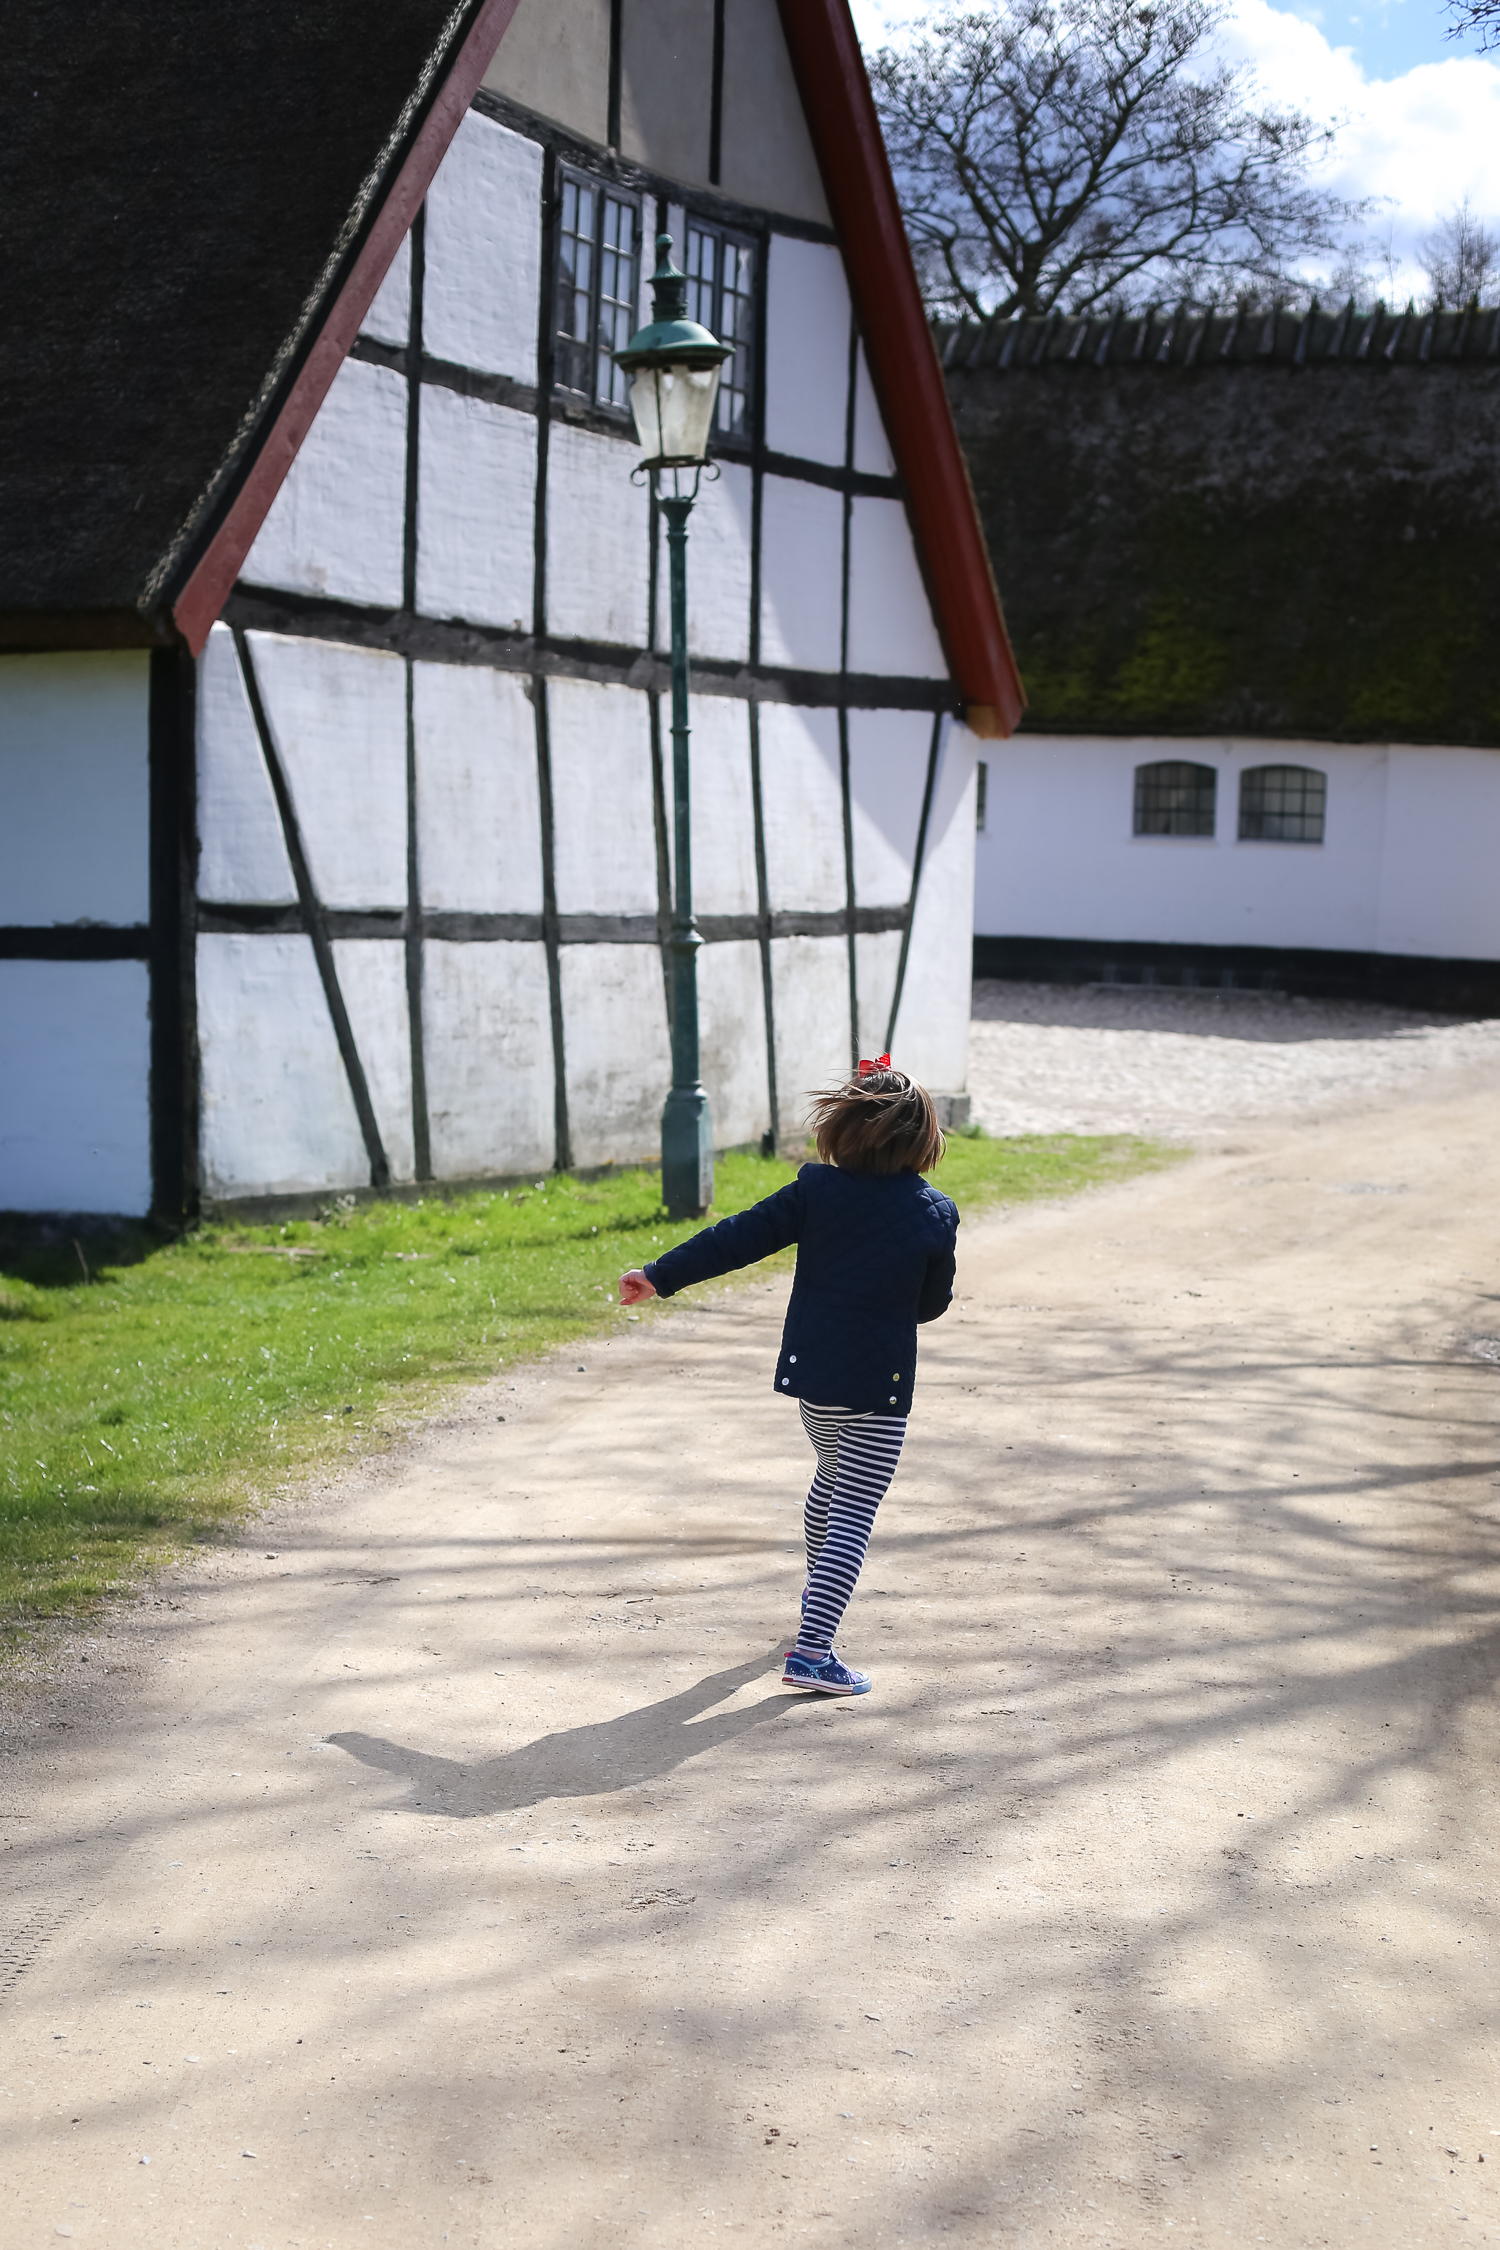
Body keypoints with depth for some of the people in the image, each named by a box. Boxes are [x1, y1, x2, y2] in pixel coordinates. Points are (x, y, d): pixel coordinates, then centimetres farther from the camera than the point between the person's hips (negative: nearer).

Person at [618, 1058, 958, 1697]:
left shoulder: (816, 1190, -7)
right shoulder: (935, 1215, -7)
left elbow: (737, 1238, -7)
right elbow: (933, 1303, 4)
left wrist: (661, 1276, 0)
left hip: (811, 1373, 4)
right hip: (881, 1387, -3)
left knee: (832, 1475, 29)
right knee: (853, 1515, -4)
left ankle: (819, 1592, 50)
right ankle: (812, 1649, -15)